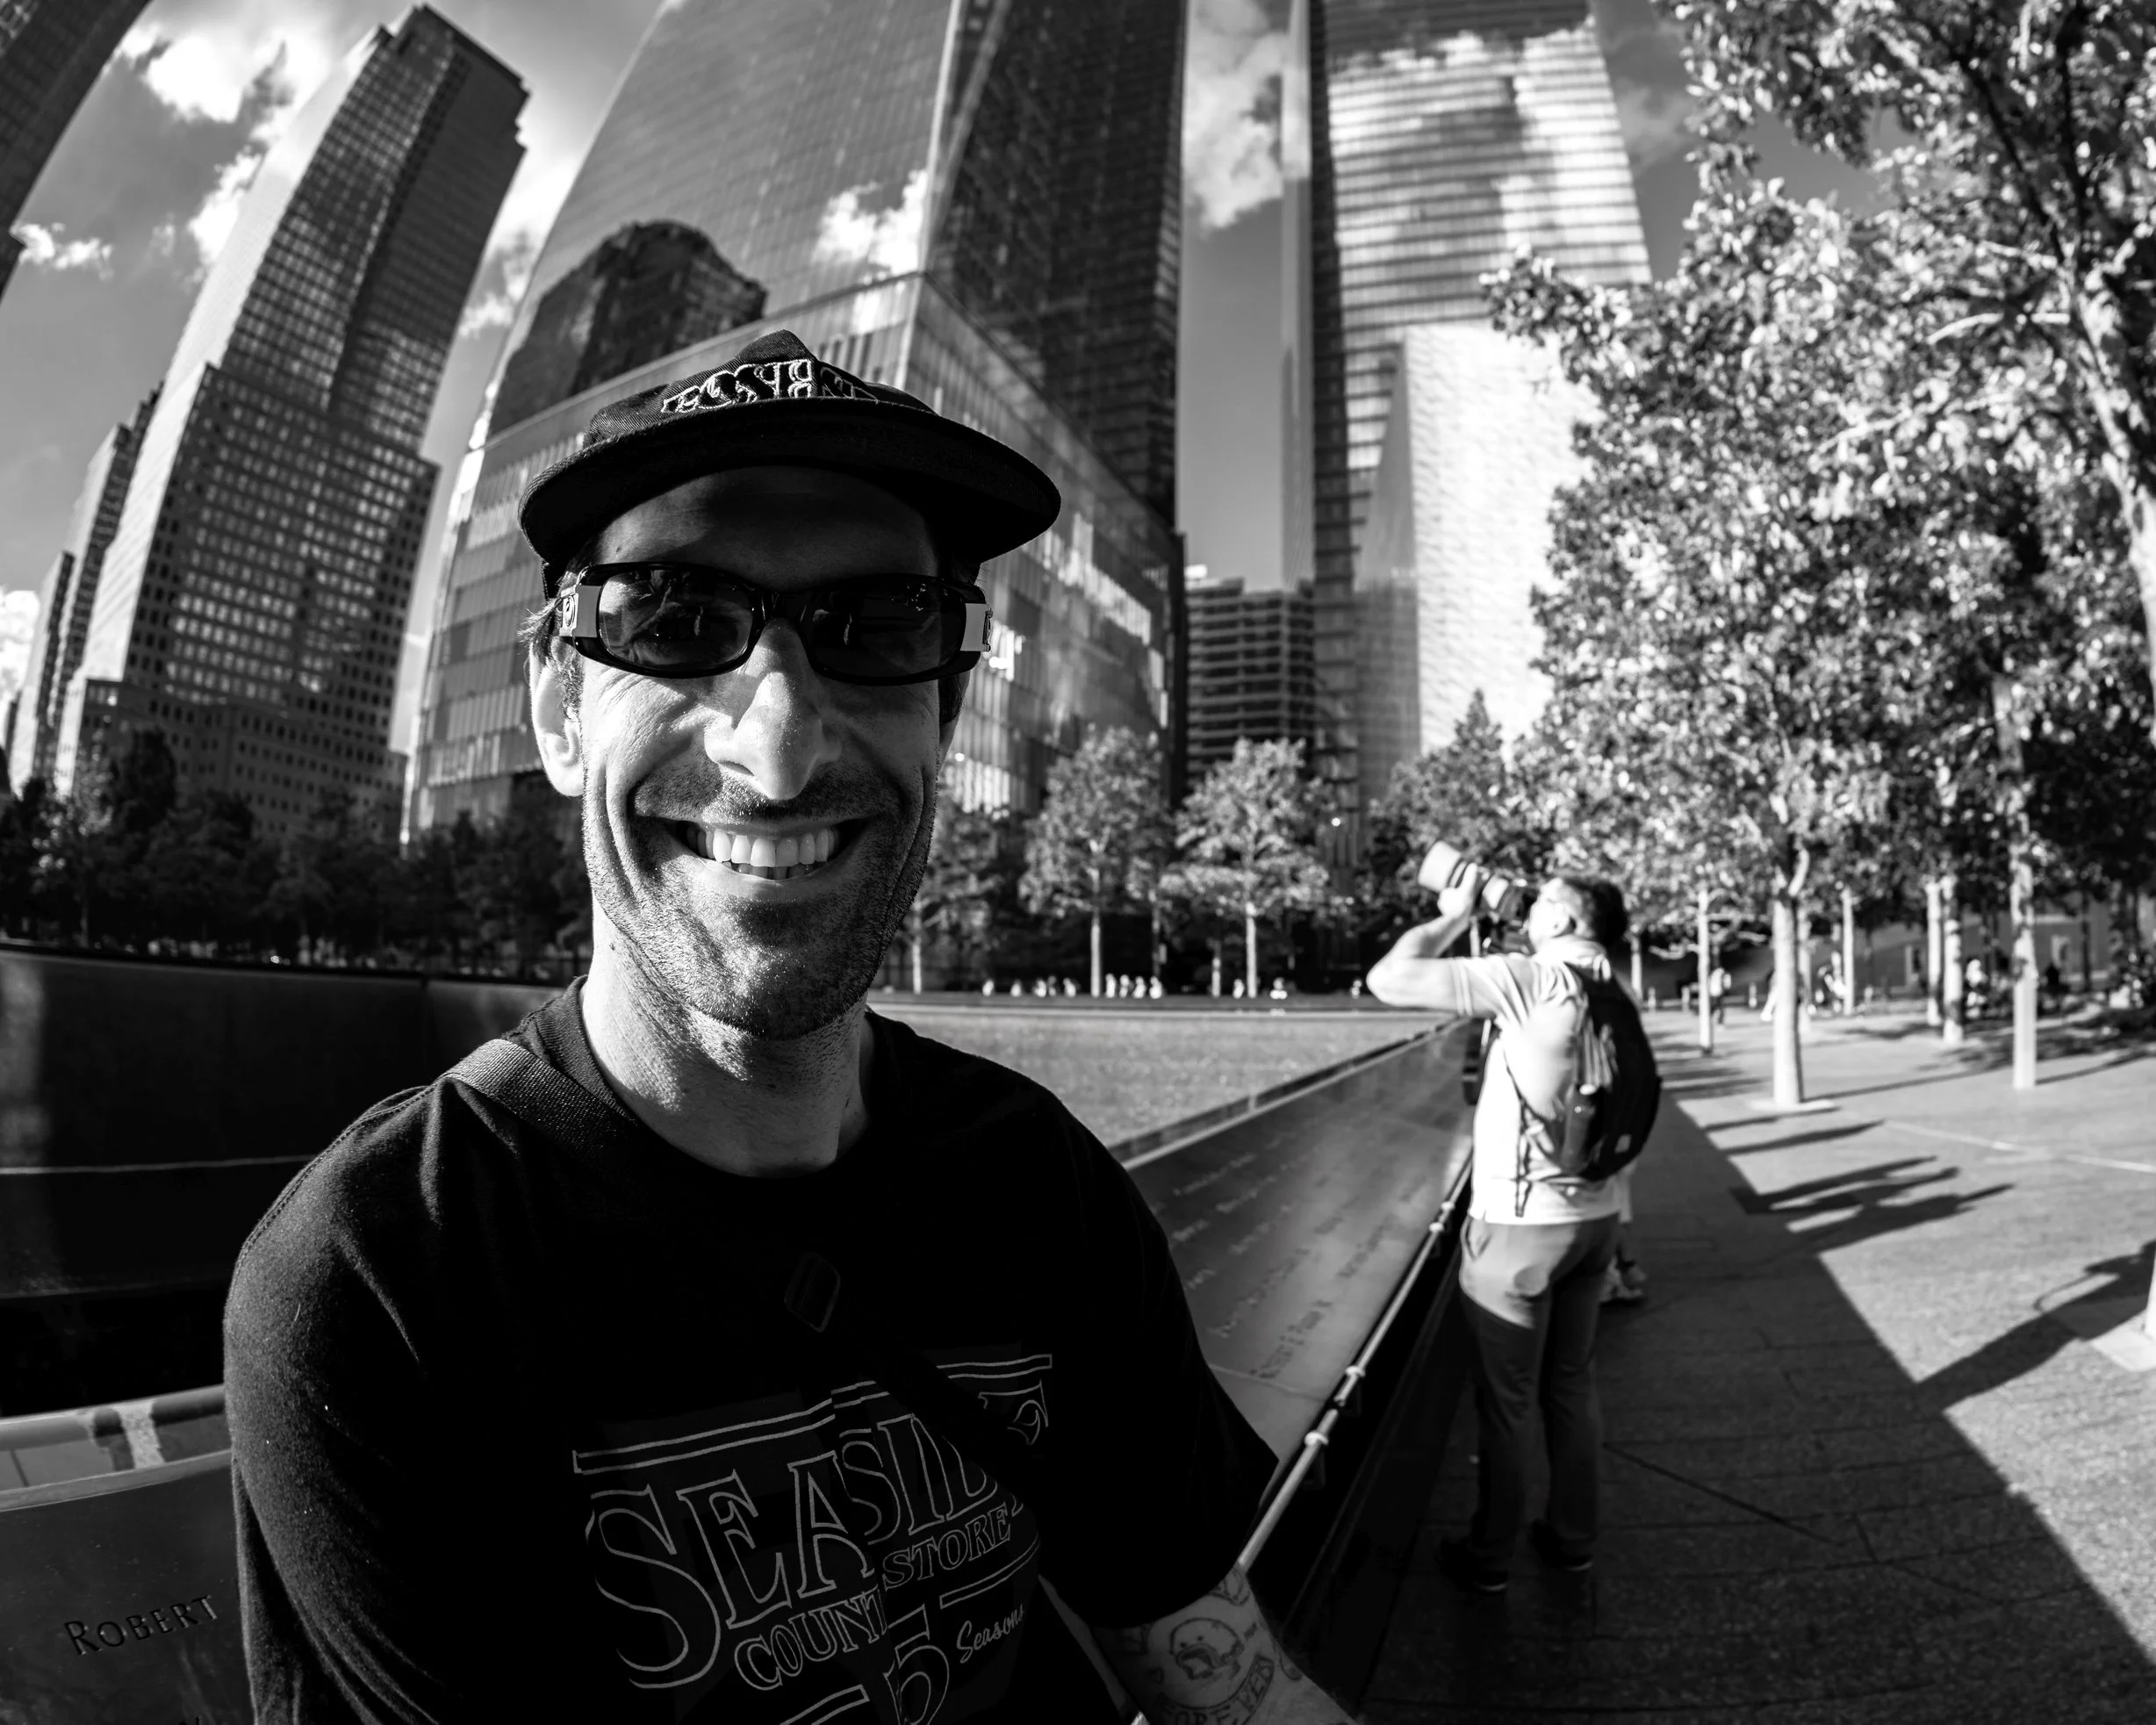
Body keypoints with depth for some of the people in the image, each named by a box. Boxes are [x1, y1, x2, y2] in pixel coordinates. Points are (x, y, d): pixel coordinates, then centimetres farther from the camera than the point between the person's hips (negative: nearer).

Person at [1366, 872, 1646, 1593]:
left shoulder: (1525, 977, -20)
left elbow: (1389, 980, -23)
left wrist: (1455, 917, -9)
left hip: (1519, 1224, -7)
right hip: (1595, 1216, 7)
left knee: (1504, 1401, 8)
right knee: (1572, 1385, 21)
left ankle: (1488, 1556, 24)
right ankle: (1573, 1538, 35)